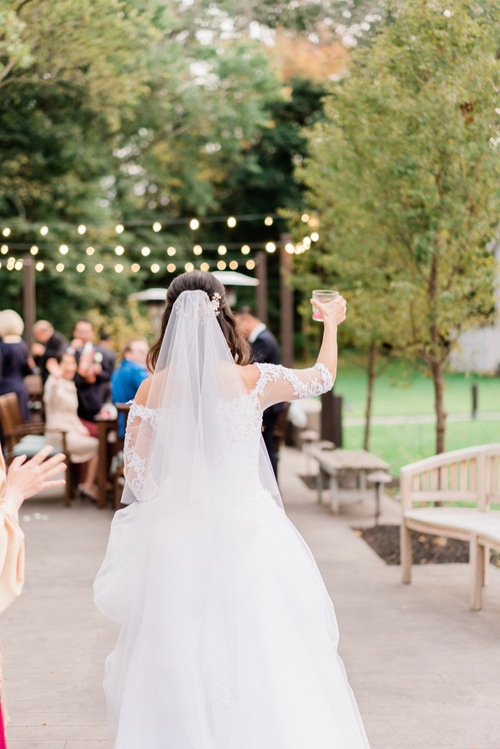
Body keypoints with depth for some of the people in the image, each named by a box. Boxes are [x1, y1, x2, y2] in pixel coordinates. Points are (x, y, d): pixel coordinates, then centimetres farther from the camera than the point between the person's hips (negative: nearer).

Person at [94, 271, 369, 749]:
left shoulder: (153, 389, -4)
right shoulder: (252, 380, -6)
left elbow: (136, 474, 1)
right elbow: (324, 376, 12)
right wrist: (331, 322, 29)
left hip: (177, 537, 1)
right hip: (245, 532, -1)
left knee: (179, 665, 11)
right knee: (260, 662, 8)